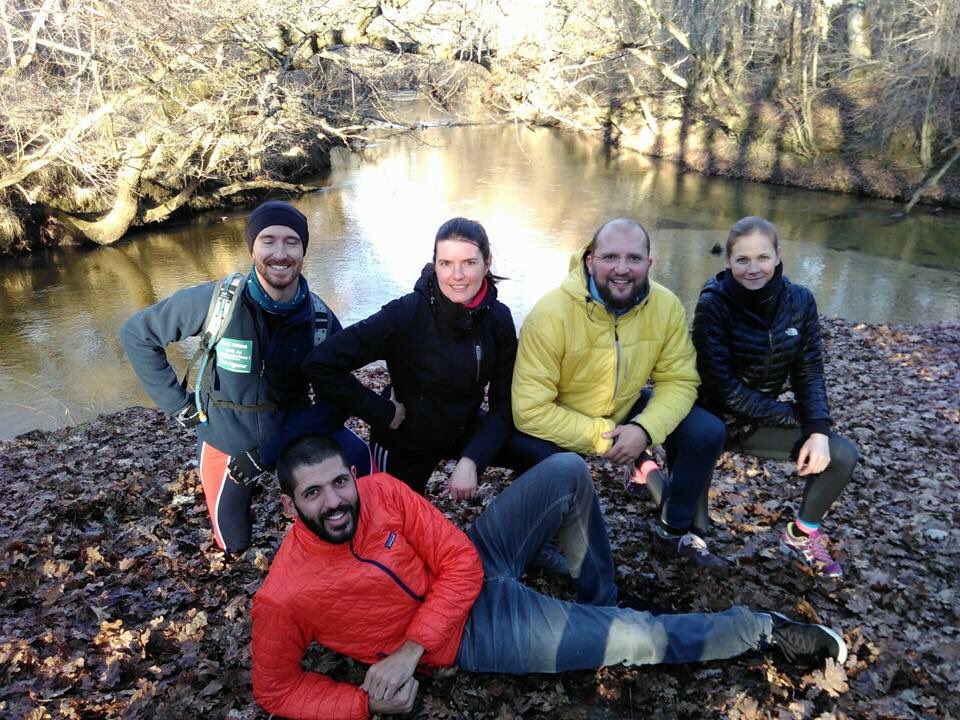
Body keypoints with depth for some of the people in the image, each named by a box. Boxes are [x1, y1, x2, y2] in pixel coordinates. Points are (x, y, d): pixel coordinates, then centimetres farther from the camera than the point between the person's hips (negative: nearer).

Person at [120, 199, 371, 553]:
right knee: (234, 545, 16)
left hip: (293, 427, 1)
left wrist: (268, 450, -24)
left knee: (357, 457, -27)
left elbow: (334, 402, -15)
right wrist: (179, 404, -12)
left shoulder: (321, 318, -15)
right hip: (227, 439, 0)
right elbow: (136, 334, -9)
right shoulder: (216, 301, -22)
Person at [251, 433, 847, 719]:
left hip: (475, 565, 4)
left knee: (569, 471, -9)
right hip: (474, 633, -4)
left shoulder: (382, 491, -15)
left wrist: (411, 648, -21)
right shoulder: (284, 598, -21)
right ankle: (760, 629, 16)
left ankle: (602, 600, 12)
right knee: (638, 641, -11)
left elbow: (459, 562, -12)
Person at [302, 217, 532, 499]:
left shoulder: (498, 317, -14)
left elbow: (505, 403, -11)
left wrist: (471, 460, -24)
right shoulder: (406, 314, -27)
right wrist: (383, 412, -23)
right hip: (404, 441, -3)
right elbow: (320, 364, -29)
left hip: (465, 430, 3)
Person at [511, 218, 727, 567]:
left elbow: (679, 381, -11)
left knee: (708, 433, -13)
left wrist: (644, 429, -29)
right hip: (562, 423, -3)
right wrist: (601, 436, -30)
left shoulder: (667, 306, -16)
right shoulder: (551, 313, -29)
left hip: (627, 411, 4)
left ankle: (676, 532, 11)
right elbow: (530, 410, -29)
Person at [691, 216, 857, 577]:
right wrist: (793, 416, -19)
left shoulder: (800, 300, -6)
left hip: (761, 420, 5)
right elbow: (721, 385, -24)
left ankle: (801, 535, 15)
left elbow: (809, 372, -2)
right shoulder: (713, 304, -21)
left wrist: (818, 429, -18)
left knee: (842, 455, -9)